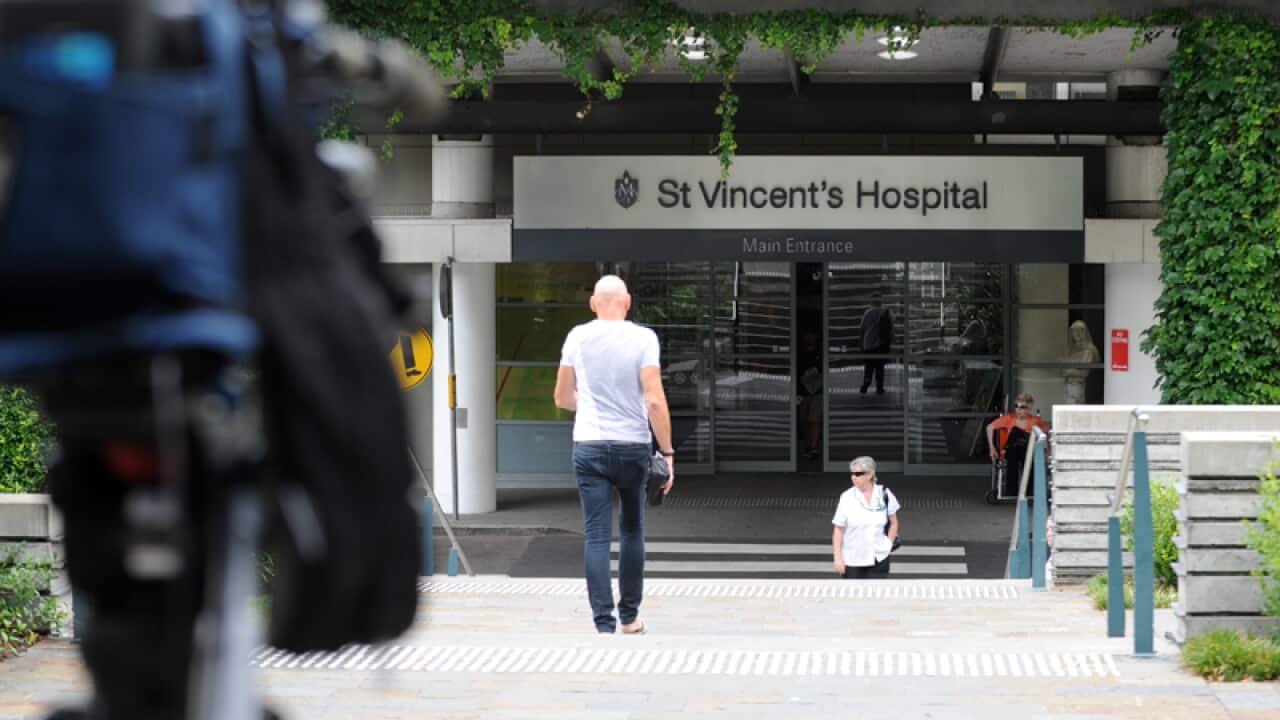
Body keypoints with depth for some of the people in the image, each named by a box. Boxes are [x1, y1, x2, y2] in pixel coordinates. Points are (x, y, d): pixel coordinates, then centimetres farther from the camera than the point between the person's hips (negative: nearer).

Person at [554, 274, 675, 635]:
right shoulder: (643, 338, -7)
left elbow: (562, 398, 11)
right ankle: (629, 615, 24)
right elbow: (655, 400, -13)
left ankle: (604, 623, -8)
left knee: (596, 535, -1)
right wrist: (667, 452, -7)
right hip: (633, 446, -1)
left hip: (589, 446, 1)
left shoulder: (577, 337, 1)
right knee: (631, 530, 17)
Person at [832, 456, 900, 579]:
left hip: (879, 558, 0)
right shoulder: (847, 497, -8)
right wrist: (837, 558, -8)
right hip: (852, 559, 0)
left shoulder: (884, 495, -3)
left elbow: (893, 523, 11)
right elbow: (838, 530, -5)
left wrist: (888, 544, 2)